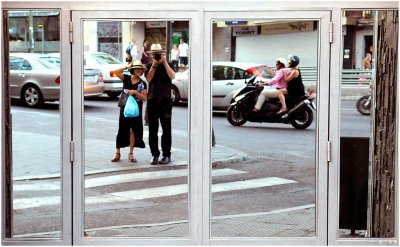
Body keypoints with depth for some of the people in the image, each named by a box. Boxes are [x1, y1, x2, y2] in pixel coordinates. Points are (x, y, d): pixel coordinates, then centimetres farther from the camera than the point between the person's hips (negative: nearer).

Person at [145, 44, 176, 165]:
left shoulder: (168, 65, 8)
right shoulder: (149, 66, 12)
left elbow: (172, 76, -11)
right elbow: (148, 79, -5)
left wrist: (164, 62, -12)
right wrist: (154, 65, -11)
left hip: (165, 100, -2)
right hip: (152, 100, 2)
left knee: (166, 129, -1)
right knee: (152, 130, 2)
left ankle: (166, 155, 4)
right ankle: (155, 154, 9)